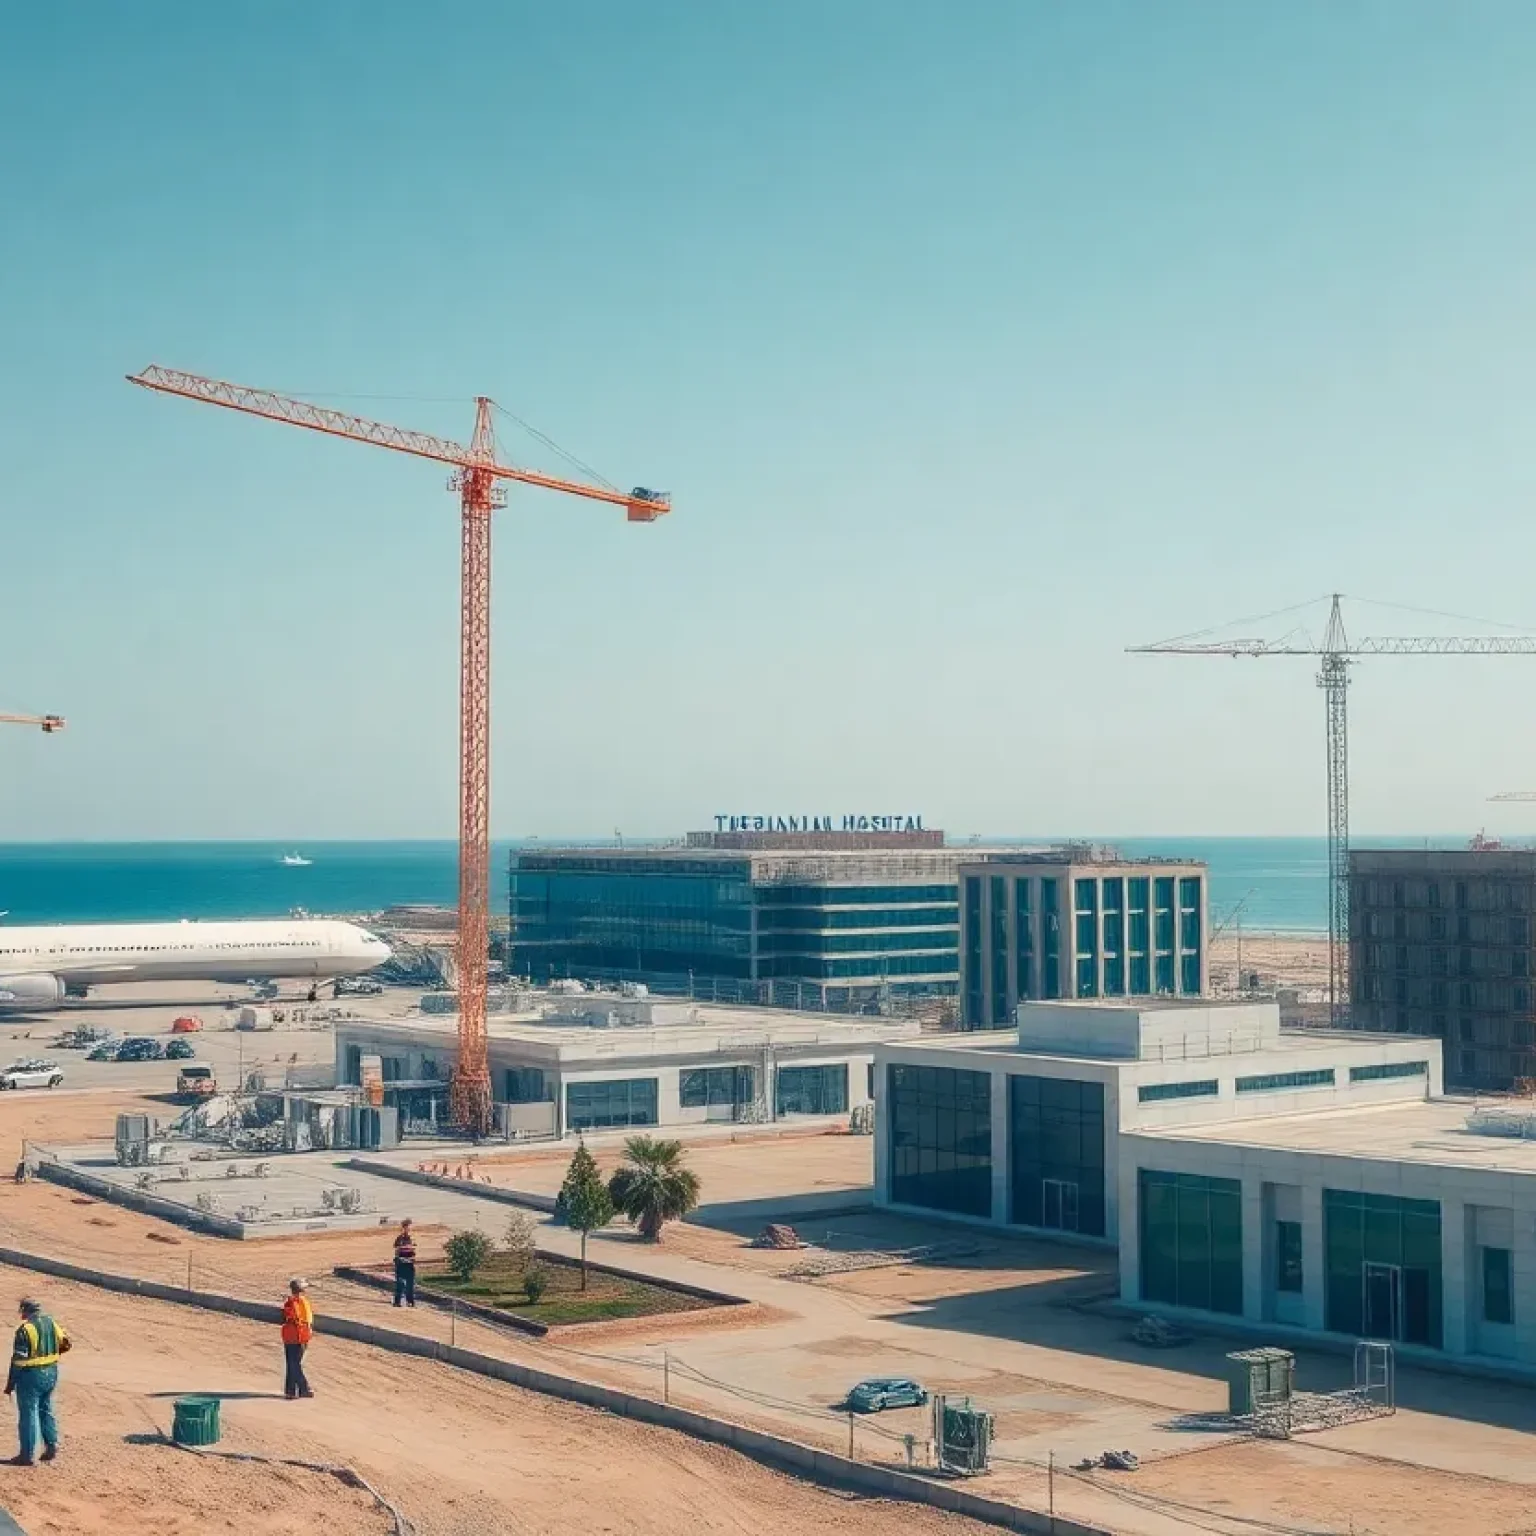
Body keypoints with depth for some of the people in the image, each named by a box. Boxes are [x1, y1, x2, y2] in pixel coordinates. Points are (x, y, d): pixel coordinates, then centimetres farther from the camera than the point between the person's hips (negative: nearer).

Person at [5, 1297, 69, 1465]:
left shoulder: (25, 1329, -17)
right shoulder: (52, 1323, 4)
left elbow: (19, 1359, -17)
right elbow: (65, 1344, 15)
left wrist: (10, 1384, -11)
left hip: (31, 1375, -7)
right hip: (51, 1373, 7)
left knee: (29, 1413, 0)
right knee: (46, 1410, 20)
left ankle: (28, 1454, 3)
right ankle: (52, 1445, 18)